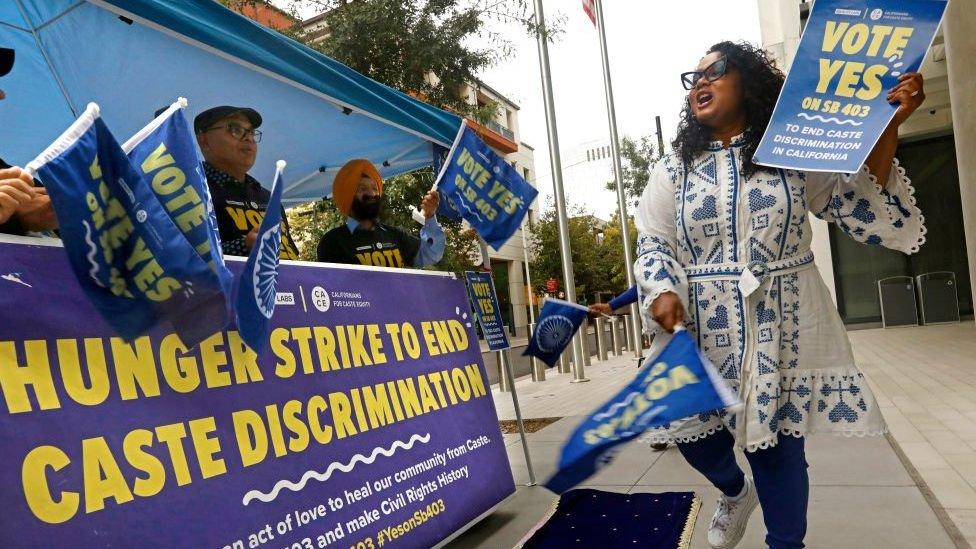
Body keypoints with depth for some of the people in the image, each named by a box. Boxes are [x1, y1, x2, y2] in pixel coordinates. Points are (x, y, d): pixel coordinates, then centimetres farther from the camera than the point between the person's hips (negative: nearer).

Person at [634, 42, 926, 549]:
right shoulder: (673, 168, 6)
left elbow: (862, 208, 3)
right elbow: (652, 241, 4)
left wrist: (886, 128, -9)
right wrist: (663, 293, -15)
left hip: (783, 326, -1)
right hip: (703, 328, 2)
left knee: (777, 441, 3)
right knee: (689, 427, 4)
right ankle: (735, 490, 39)